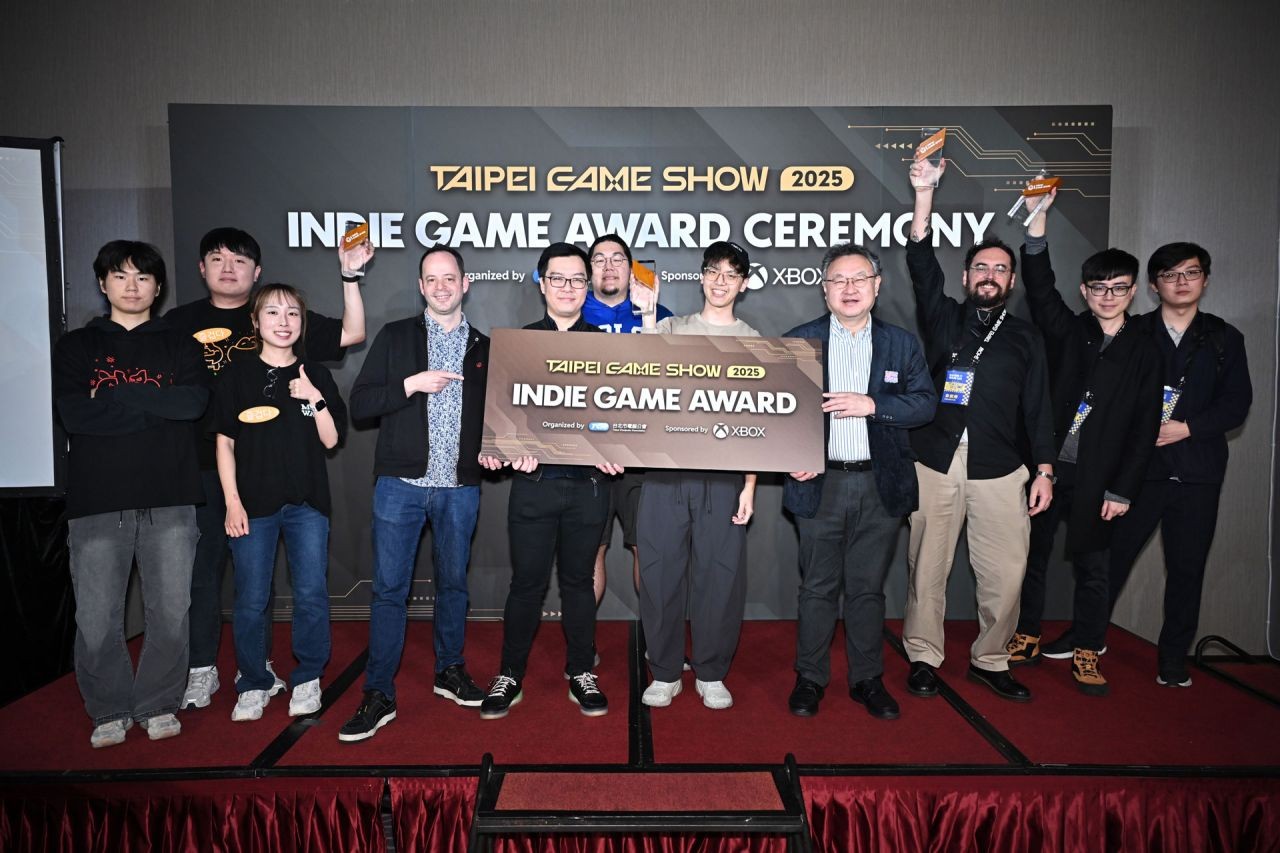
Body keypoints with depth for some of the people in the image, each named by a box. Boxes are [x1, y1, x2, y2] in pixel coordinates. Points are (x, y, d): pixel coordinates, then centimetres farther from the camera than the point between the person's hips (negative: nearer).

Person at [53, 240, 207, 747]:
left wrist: (114, 397, -7)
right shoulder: (76, 347, 12)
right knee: (96, 618, 1)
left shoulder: (178, 346, 14)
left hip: (169, 499, 0)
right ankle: (110, 711, 20)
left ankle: (158, 705, 19)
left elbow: (195, 402, -6)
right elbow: (73, 413, -4)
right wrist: (156, 407, -6)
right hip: (96, 500, 0)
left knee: (171, 611, 2)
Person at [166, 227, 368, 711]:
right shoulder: (179, 322, 8)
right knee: (200, 567, 5)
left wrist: (351, 277, -12)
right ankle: (202, 669, 19)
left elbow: (352, 333, -3)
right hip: (200, 468, 1)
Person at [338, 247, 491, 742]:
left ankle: (449, 672, 30)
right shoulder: (395, 338, 5)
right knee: (389, 589, 0)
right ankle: (379, 694, 10)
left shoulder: (484, 348, 11)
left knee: (453, 584, 13)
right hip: (401, 483, -2)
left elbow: (492, 414, 16)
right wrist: (412, 384, -14)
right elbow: (359, 403, -1)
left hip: (460, 488, 2)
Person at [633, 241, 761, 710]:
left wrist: (750, 485, -1)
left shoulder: (753, 342, 11)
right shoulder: (671, 328, 12)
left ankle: (711, 673, 19)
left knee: (720, 574, 1)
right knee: (661, 570, 3)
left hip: (723, 473, 0)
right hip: (665, 467, 0)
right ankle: (665, 672, 18)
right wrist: (647, 318, -17)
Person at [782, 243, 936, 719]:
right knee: (817, 588, 8)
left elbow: (925, 402, 0)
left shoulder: (902, 344, 8)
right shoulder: (797, 342, 4)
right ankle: (810, 678, 22)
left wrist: (871, 404, -15)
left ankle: (867, 679, 26)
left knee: (868, 588, 11)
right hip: (820, 484, -1)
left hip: (881, 486, 1)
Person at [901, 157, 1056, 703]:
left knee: (1005, 573, 0)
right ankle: (923, 657, 19)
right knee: (927, 569, 4)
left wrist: (1044, 471, 4)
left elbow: (1037, 408, 11)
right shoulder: (943, 319, 10)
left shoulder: (1025, 337, 13)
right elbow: (921, 262, -3)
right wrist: (925, 193, -11)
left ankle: (989, 661, 19)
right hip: (935, 463, -1)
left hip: (999, 470, 1)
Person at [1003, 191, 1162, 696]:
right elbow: (1039, 284, -8)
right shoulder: (1068, 332, 6)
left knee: (1091, 566, 8)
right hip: (1046, 466, 1)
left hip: (1097, 479, -1)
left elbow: (1144, 427, 1)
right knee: (1033, 554, 9)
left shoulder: (1144, 351, 4)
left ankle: (1086, 652, 21)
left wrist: (1122, 490, -5)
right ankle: (1027, 637, 24)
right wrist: (1041, 212, -18)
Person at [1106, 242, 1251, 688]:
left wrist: (1187, 428, -10)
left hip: (1197, 471, 2)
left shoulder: (1224, 338, 10)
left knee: (1187, 567, 6)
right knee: (1112, 554, 0)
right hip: (1138, 464, -1)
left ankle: (1173, 660, 18)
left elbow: (1237, 403, 3)